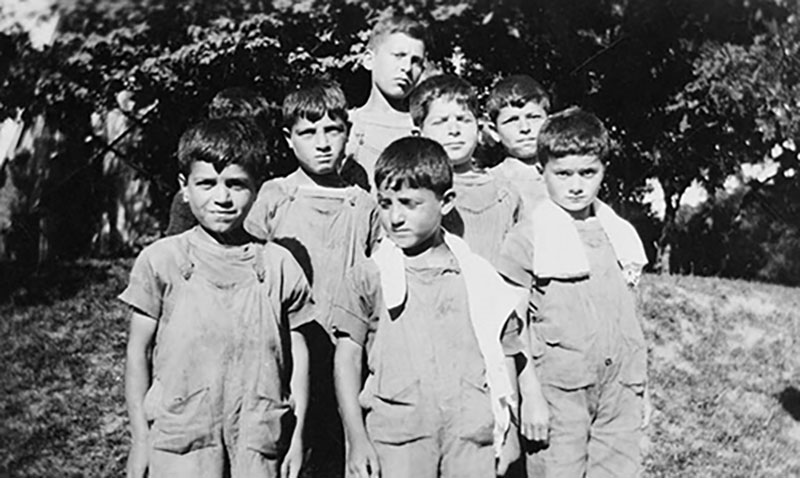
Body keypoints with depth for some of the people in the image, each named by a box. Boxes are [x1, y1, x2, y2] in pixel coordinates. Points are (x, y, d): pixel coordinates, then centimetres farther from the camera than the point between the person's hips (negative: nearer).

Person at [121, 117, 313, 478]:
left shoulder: (279, 265, 1)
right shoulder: (161, 260, -2)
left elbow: (297, 355, 6)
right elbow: (138, 351, 3)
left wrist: (297, 436, 5)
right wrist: (139, 438, 2)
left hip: (259, 443, 1)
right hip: (180, 440, -1)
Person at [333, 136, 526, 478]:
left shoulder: (479, 277, 5)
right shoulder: (368, 277, 3)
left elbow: (504, 358, 11)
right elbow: (346, 359, 3)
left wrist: (508, 433, 9)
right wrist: (357, 439, -2)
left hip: (473, 436, 1)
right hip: (396, 436, -1)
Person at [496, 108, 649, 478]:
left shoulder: (618, 234, 10)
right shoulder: (526, 239, -6)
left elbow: (626, 317, 16)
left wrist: (639, 386, 14)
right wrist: (530, 397, -10)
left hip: (619, 386, 5)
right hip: (559, 391, -4)